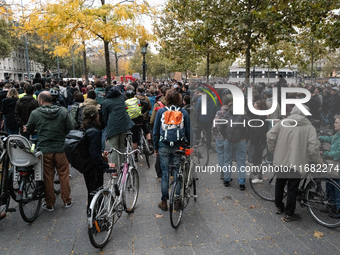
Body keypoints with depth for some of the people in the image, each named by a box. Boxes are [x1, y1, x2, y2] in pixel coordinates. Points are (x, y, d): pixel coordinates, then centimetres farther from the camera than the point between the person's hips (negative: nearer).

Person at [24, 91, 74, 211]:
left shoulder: (35, 113, -4)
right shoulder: (63, 111, -4)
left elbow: (28, 130, 10)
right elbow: (70, 129, -2)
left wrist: (26, 128, 33)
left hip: (45, 150, 0)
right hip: (61, 149, 1)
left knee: (48, 178, 11)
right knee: (64, 176, 12)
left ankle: (49, 204, 22)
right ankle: (67, 201, 23)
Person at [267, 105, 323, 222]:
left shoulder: (282, 123, 0)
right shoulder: (309, 127, -6)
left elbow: (270, 136, -5)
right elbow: (313, 147, -14)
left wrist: (273, 151, 10)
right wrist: (319, 162, 0)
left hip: (280, 161, 3)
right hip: (296, 163, -3)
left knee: (279, 185, 20)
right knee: (292, 189, 7)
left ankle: (279, 207, 37)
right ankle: (289, 214, 18)